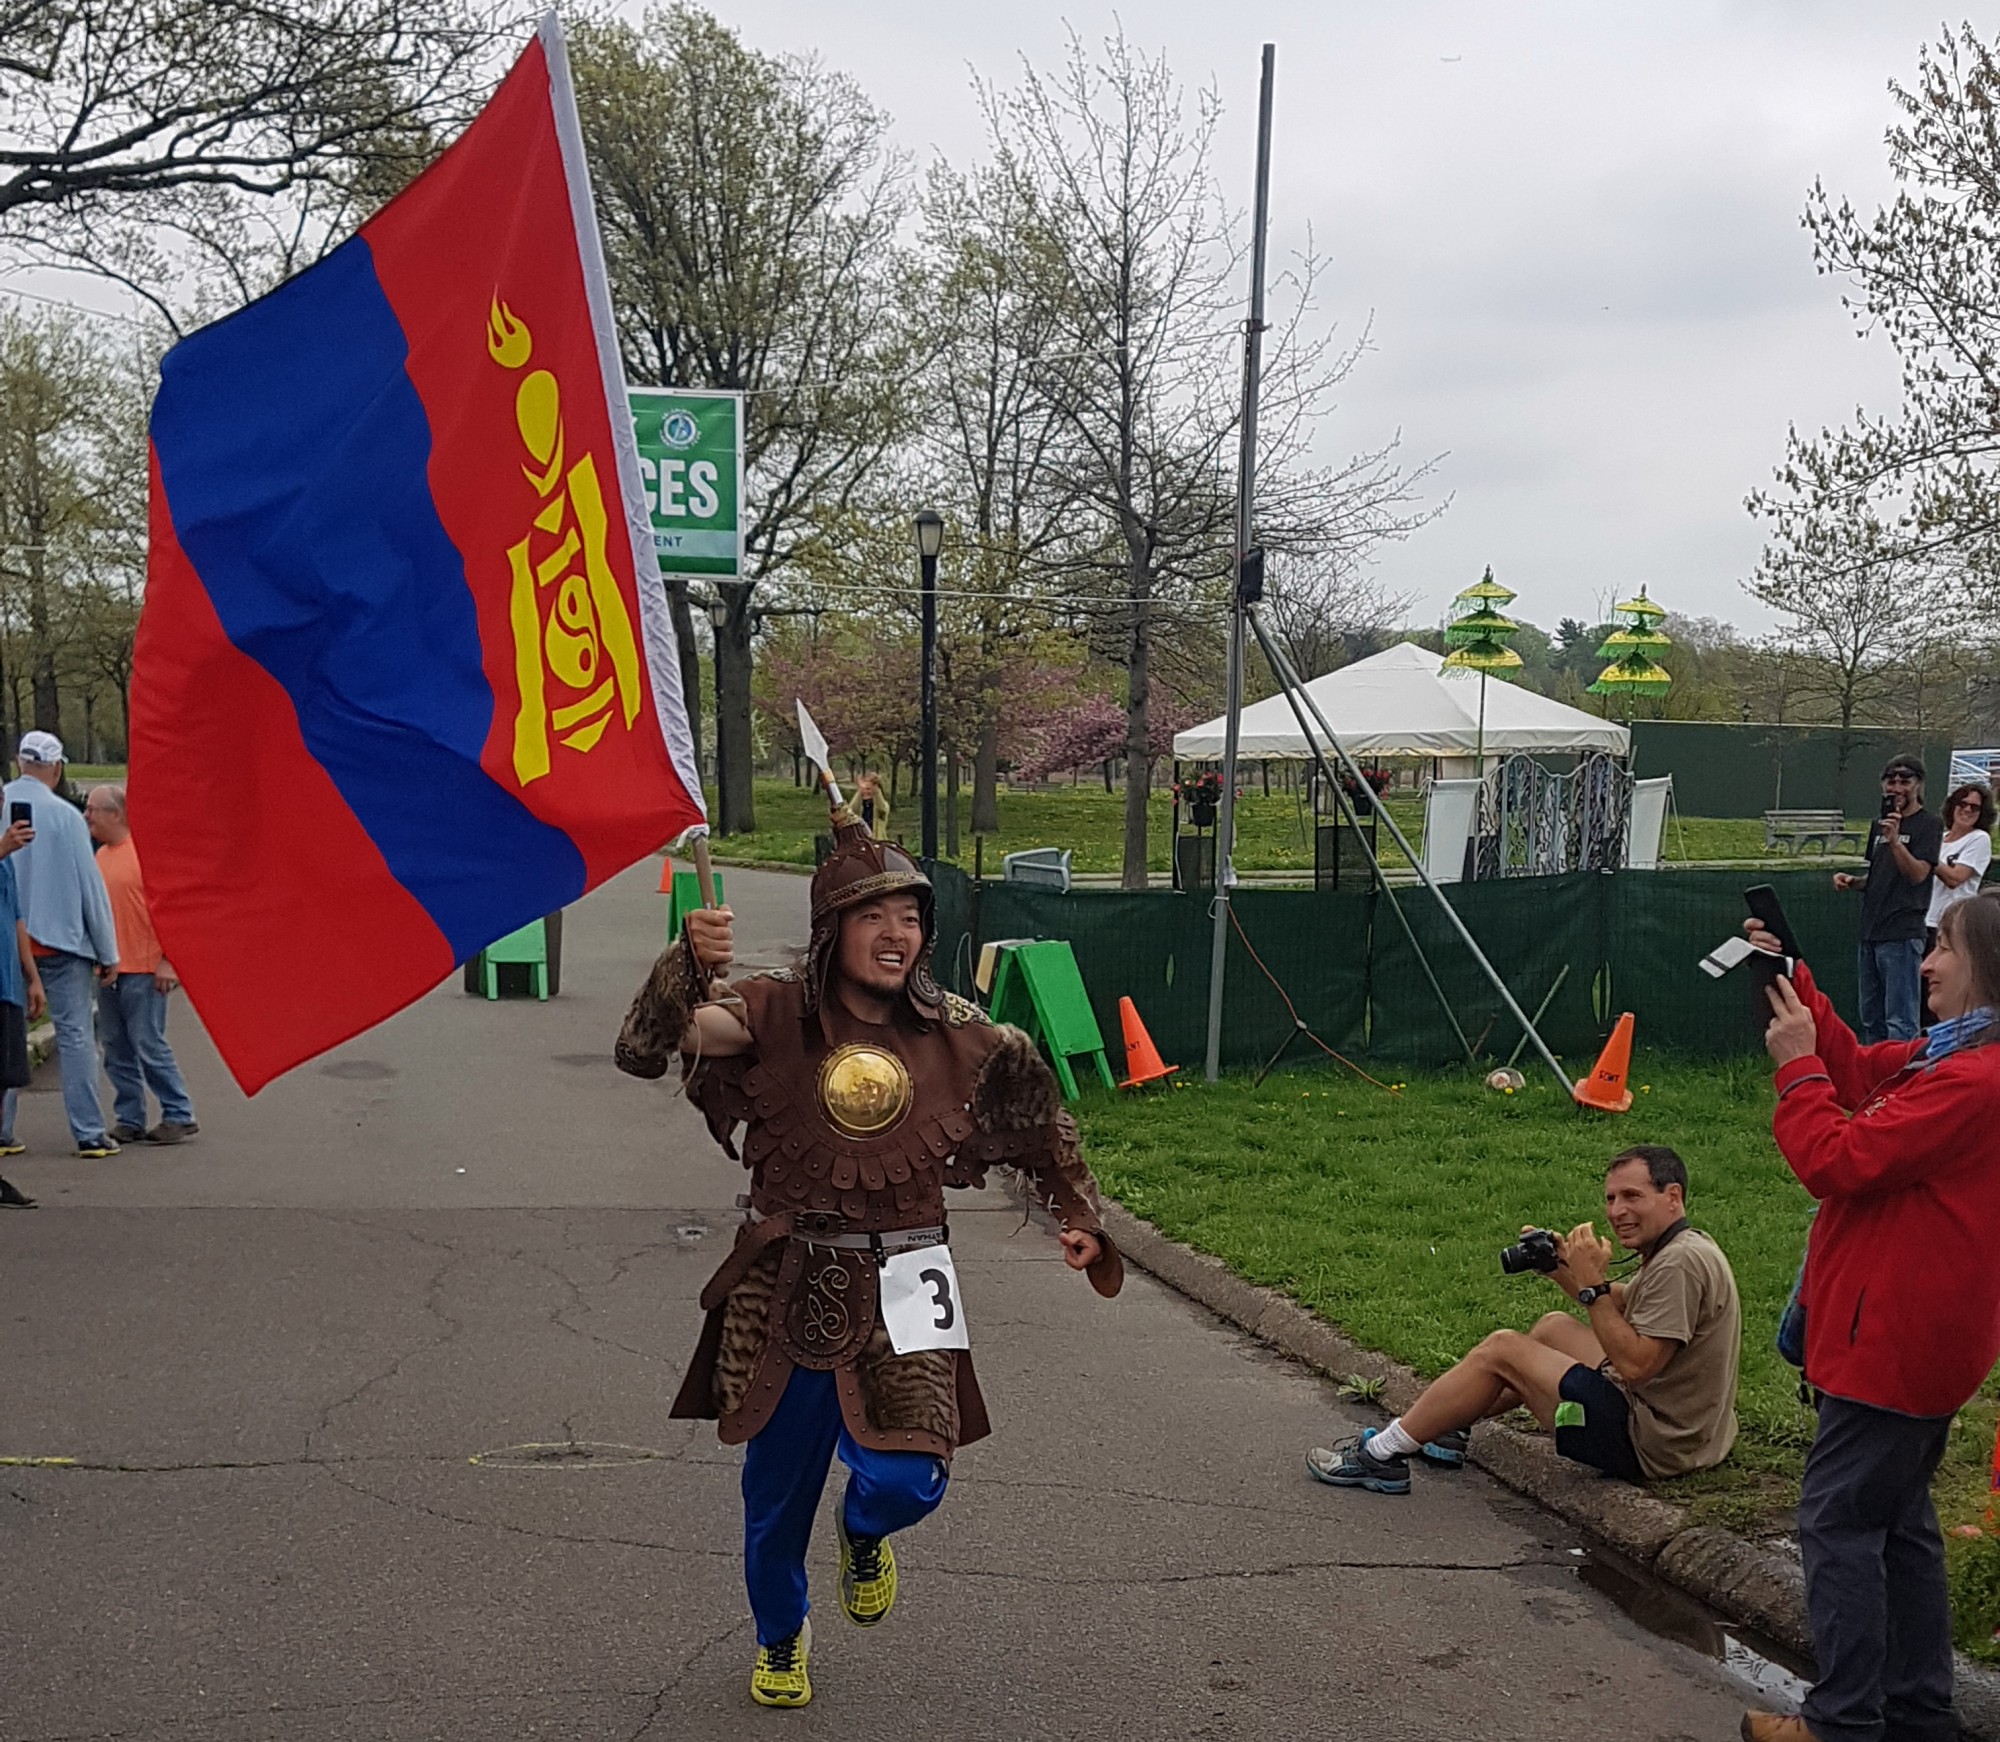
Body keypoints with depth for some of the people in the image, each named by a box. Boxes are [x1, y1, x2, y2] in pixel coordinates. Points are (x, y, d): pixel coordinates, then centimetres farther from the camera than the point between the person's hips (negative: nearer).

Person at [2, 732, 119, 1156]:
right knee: (75, 1034, 0)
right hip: (60, 939, -4)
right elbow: (91, 886, -7)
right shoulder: (64, 815, -10)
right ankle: (89, 1132, 1)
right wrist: (108, 952, -1)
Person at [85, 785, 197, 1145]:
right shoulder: (101, 855, 14)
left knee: (149, 1045, -6)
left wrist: (167, 961, -16)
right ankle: (129, 1121, 16)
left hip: (142, 970, -8)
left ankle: (180, 1116, 3)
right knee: (116, 1050, 9)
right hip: (108, 969, 8)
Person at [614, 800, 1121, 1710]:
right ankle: (781, 1636, 46)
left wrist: (1078, 1213, 12)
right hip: (786, 1284, -1)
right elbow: (651, 1046, -26)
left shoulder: (955, 1036, -4)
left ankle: (864, 1535, 31)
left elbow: (1040, 1109, 13)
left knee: (907, 1480, -10)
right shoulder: (774, 1013, -11)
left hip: (898, 1289, 1)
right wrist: (690, 962, -44)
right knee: (778, 1486, 14)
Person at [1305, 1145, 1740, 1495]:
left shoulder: (1682, 1262, -23)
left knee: (1501, 1349, -3)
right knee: (1553, 1326, 24)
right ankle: (1450, 1428, 28)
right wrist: (1564, 1271, 2)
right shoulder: (1680, 1247, 9)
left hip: (1650, 1444, -10)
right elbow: (1622, 1308, 17)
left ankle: (1382, 1455, 6)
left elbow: (1635, 1365, -27)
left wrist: (1592, 1285, -22)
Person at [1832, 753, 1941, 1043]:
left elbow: (1918, 874, -17)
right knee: (1871, 1018, 14)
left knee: (1900, 1021, -9)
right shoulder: (1881, 825, 19)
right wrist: (1853, 881, 7)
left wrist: (1894, 840, -31)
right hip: (1871, 932, 8)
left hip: (1902, 935, -8)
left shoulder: (1928, 825, -5)